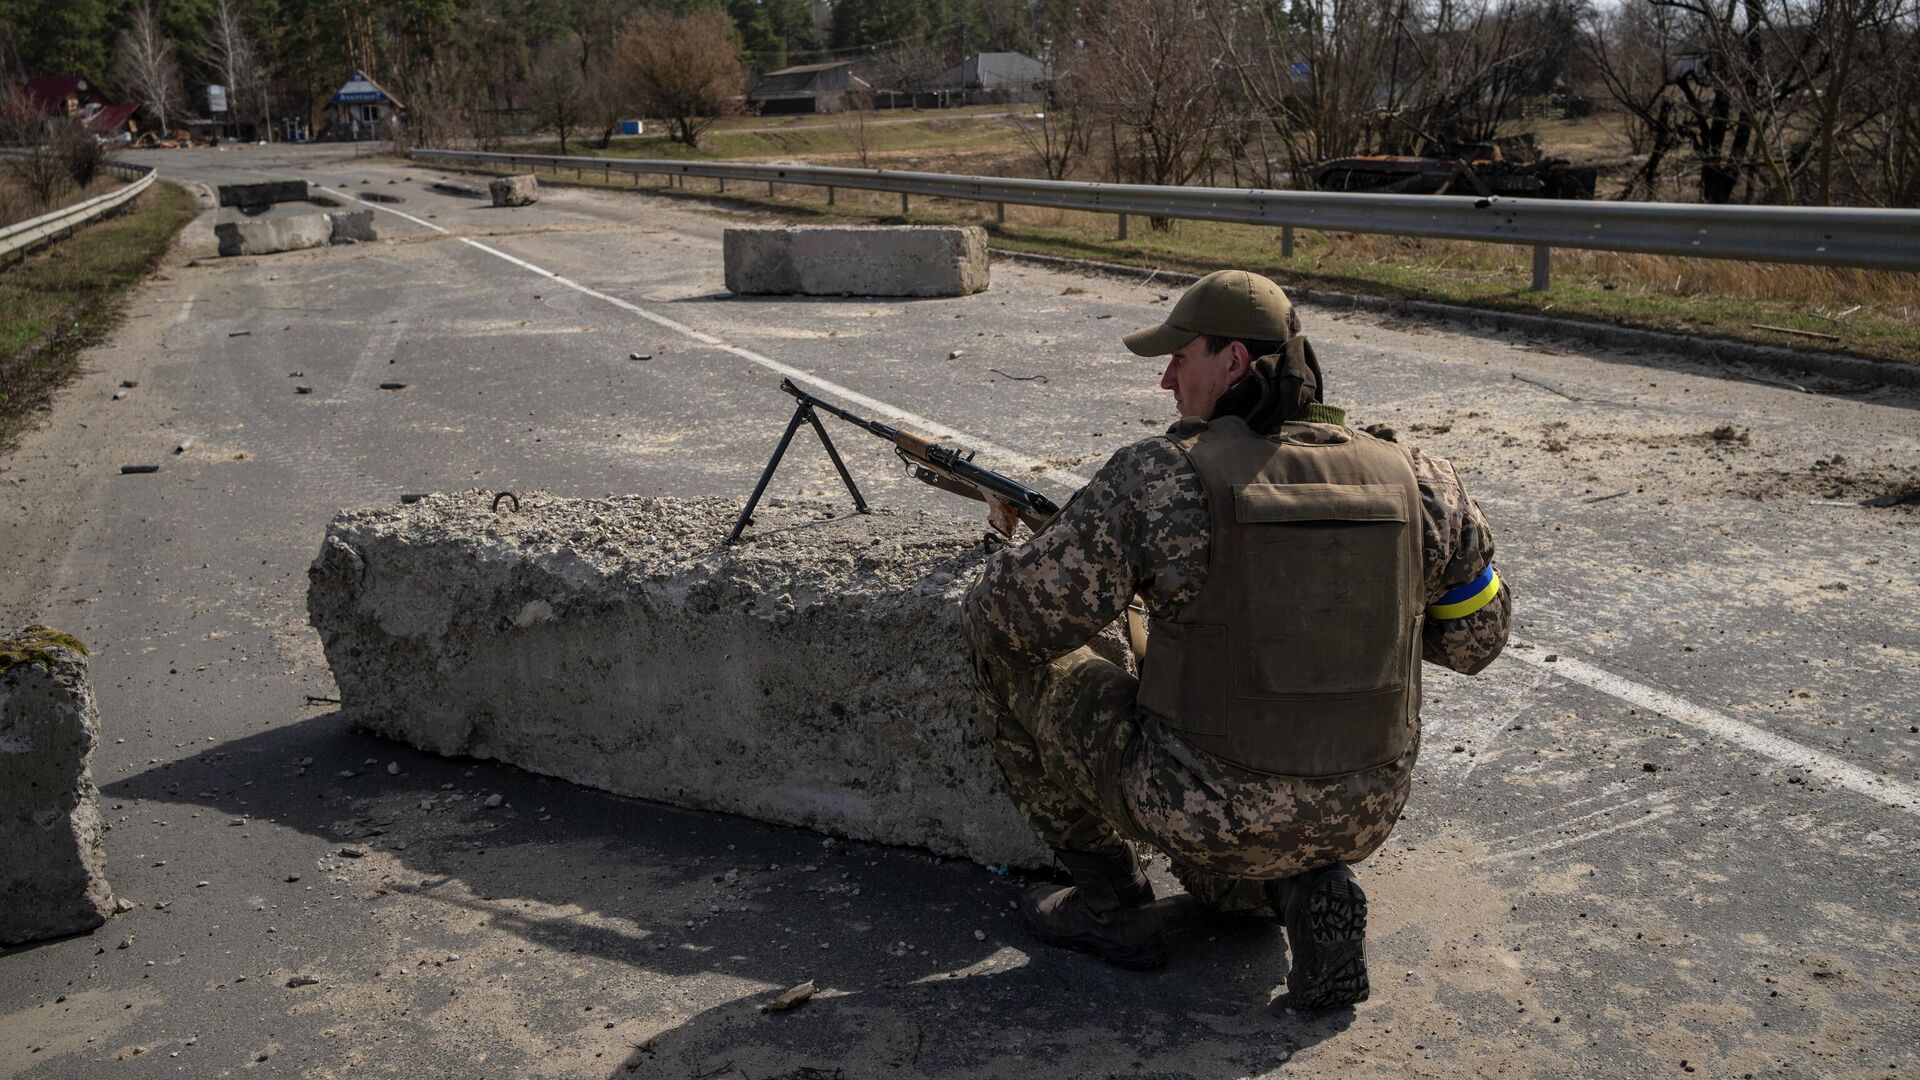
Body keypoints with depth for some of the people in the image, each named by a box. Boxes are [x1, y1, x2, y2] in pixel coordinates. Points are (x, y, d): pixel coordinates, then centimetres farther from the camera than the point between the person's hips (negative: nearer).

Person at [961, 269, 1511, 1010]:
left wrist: (995, 584, 12)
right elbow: (1476, 634, 11)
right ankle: (1304, 890, 6)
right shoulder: (1411, 480, -2)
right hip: (1361, 814, 6)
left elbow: (1021, 614, -12)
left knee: (1011, 649, 11)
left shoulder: (1159, 478, -16)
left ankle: (1110, 902, 15)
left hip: (1207, 808, -6)